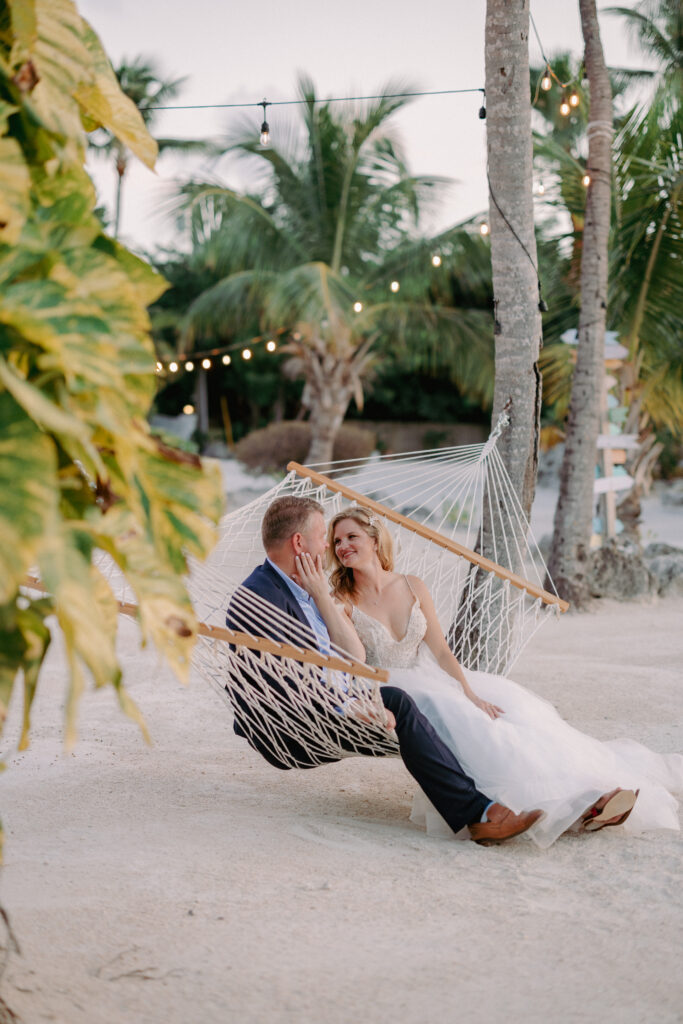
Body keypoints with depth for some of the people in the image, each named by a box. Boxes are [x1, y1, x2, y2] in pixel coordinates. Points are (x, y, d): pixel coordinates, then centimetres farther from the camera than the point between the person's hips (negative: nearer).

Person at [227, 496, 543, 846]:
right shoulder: (259, 596, -15)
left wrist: (324, 594, 2)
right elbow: (289, 680, -24)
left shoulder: (302, 591, 16)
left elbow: (355, 659, 9)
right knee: (395, 703, -26)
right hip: (285, 734, -9)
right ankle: (476, 813, -28)